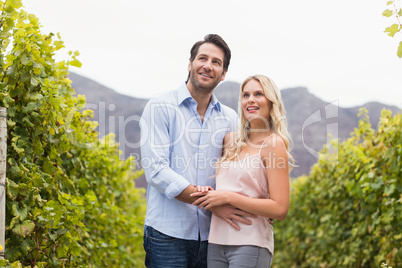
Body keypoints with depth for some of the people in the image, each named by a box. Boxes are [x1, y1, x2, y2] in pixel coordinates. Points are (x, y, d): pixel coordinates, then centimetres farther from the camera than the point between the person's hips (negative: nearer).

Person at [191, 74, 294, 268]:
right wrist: (209, 193, 3)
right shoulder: (231, 140, 11)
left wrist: (228, 197, -15)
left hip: (250, 243, -6)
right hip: (217, 242, 6)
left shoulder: (273, 143, -7)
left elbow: (280, 209, -13)